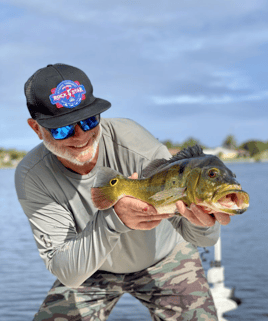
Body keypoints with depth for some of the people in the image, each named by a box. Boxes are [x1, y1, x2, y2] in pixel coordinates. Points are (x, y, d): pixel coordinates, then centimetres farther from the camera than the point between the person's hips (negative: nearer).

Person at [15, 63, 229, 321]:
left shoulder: (135, 145, -32)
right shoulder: (32, 177, -25)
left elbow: (198, 235, -30)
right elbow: (67, 273, -31)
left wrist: (202, 222, -55)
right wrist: (113, 220, -47)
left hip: (164, 259, -1)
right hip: (93, 270, 2)